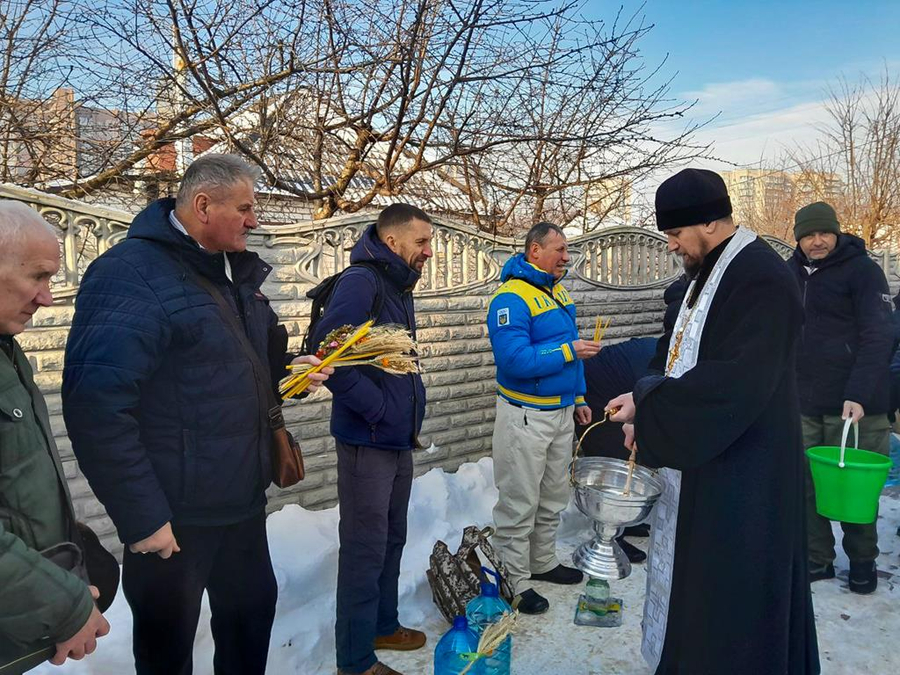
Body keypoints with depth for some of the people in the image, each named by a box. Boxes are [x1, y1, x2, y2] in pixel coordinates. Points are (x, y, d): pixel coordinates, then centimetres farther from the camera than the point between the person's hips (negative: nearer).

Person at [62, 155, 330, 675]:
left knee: (253, 610, 23)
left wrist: (287, 368, 0)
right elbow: (98, 406, -27)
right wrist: (141, 516, -24)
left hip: (244, 499, 8)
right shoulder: (131, 275, -20)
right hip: (174, 516, -7)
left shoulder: (237, 271, 8)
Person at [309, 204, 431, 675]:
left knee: (391, 540, 20)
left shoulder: (399, 288, 13)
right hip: (367, 441, -9)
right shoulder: (360, 281, -17)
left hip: (399, 440, 9)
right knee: (365, 550, 2)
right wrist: (377, 407, -21)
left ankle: (383, 626, 38)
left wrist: (413, 409, 12)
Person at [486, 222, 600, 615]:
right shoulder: (512, 298, -18)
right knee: (520, 504, 2)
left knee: (553, 498, 20)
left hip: (563, 412, 9)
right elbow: (515, 360, -28)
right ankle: (515, 583, 16)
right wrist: (569, 351, -22)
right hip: (526, 416, -9)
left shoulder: (559, 293, 10)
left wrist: (579, 398, 17)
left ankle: (543, 562, 37)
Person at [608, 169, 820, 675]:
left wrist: (646, 403, -17)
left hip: (740, 475, -9)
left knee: (730, 591, 5)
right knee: (689, 575, 20)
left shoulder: (763, 279, -19)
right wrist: (648, 410, 2)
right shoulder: (708, 274, 11)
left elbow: (733, 383, -26)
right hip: (695, 459, 9)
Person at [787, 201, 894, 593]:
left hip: (854, 404, -4)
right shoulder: (791, 273, 10)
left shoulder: (862, 269, -5)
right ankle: (817, 559, 19)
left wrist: (859, 395, -23)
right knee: (805, 485, 5)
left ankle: (862, 563, 25)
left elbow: (878, 336, -13)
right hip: (802, 403, 4)